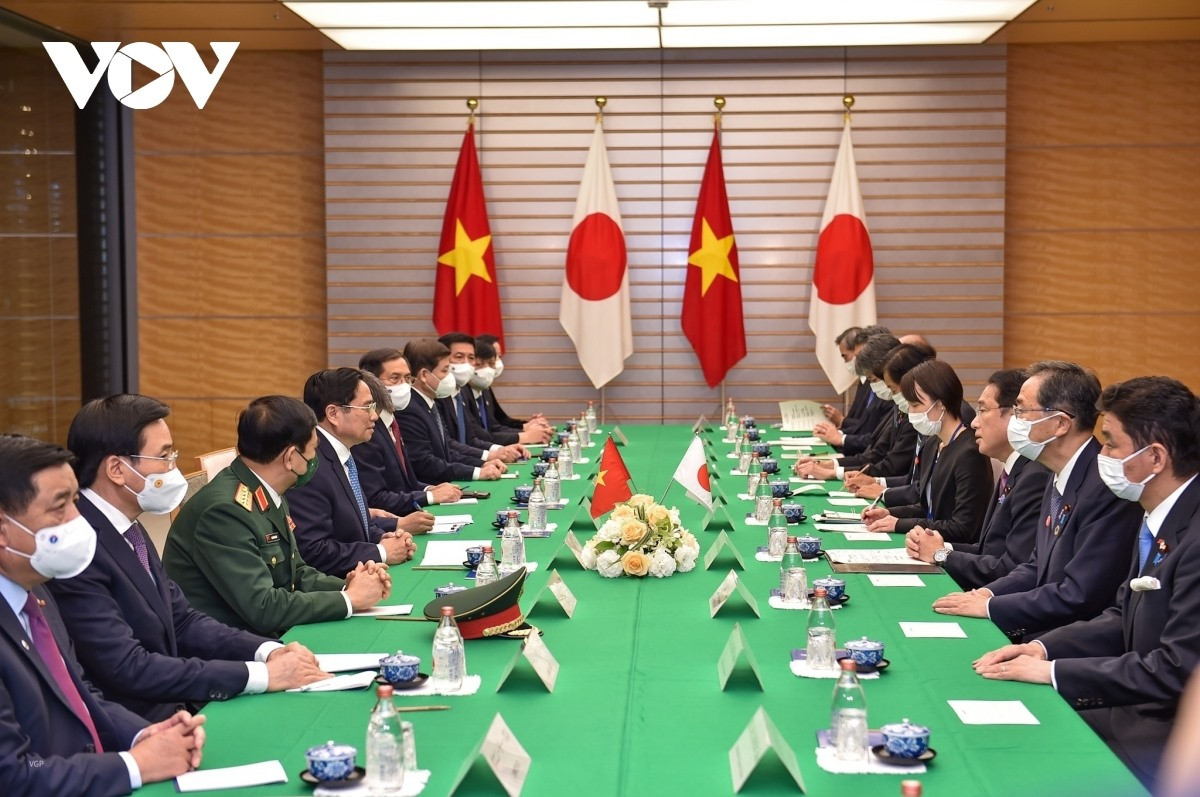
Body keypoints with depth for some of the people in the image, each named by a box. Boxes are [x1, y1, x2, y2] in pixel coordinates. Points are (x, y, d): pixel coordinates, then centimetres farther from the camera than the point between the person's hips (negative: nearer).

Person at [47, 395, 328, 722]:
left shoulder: (130, 531, 8)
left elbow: (182, 621, 12)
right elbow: (128, 668, -23)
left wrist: (269, 651, -5)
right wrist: (260, 674, -21)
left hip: (174, 707, 8)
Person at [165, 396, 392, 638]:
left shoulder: (268, 495, 4)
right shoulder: (225, 510, -22)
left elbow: (295, 572, 13)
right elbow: (262, 608, -24)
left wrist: (346, 586, -5)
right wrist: (349, 599, -15)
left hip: (263, 636, 8)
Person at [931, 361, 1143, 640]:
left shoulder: (1105, 487, -22)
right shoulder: (1060, 478, 10)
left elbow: (1079, 597, -24)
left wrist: (990, 606, -15)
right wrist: (986, 593, 1)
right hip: (1043, 629, 9)